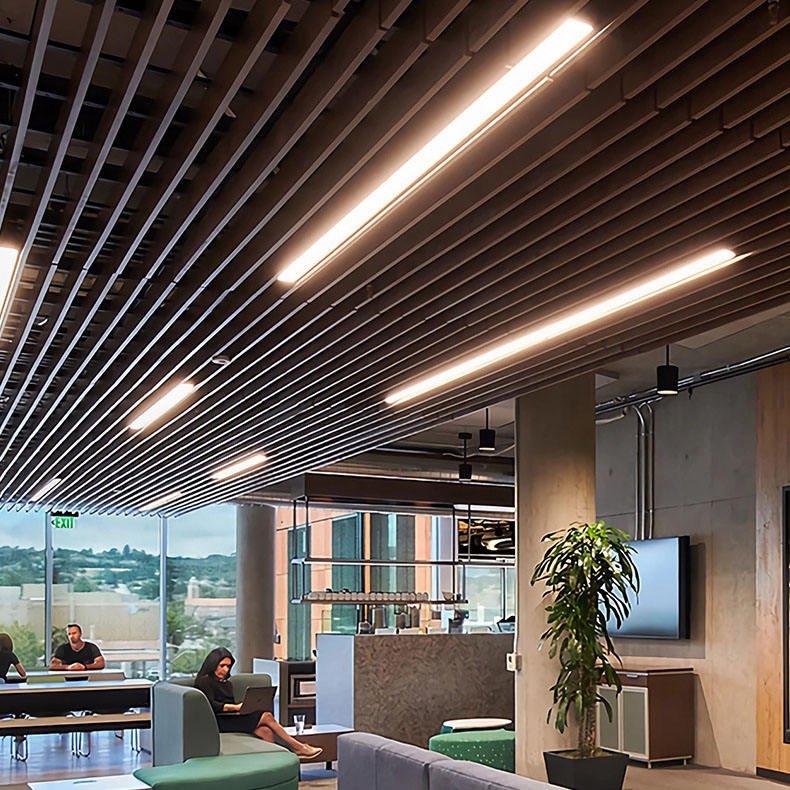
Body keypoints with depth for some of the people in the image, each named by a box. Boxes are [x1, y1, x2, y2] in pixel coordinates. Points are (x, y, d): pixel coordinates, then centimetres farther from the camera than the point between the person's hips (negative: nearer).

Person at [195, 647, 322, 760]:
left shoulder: (226, 683, 27)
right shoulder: (205, 681, 1)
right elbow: (211, 705, -12)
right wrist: (236, 707, -20)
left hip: (233, 718, 8)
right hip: (221, 722, -8)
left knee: (266, 732, -22)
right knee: (266, 716, -19)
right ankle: (298, 747, -12)